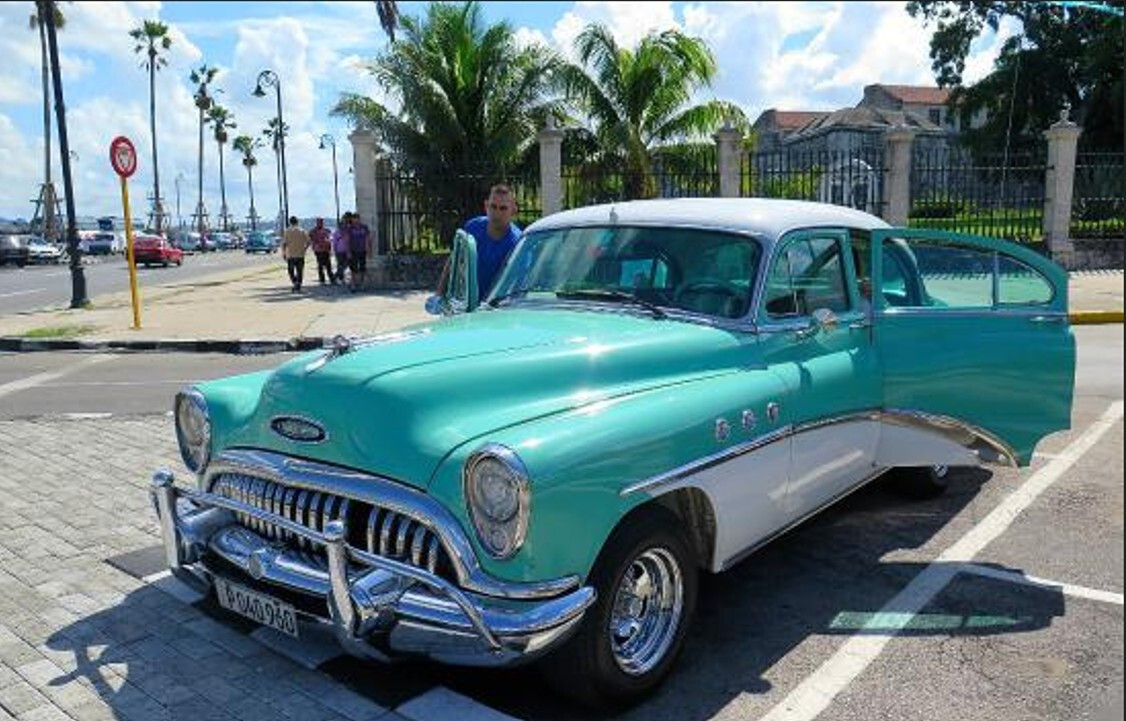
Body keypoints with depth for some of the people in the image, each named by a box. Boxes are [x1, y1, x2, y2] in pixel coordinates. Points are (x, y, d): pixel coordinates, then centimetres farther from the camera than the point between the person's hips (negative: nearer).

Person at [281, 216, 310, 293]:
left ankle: (295, 283, -11)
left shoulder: (287, 231, -5)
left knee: (291, 271, 10)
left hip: (290, 255, -2)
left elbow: (284, 243, -9)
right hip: (300, 255, 2)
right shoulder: (302, 231, 2)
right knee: (299, 272, 7)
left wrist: (283, 253, 1)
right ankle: (298, 287, 3)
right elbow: (308, 242, 2)